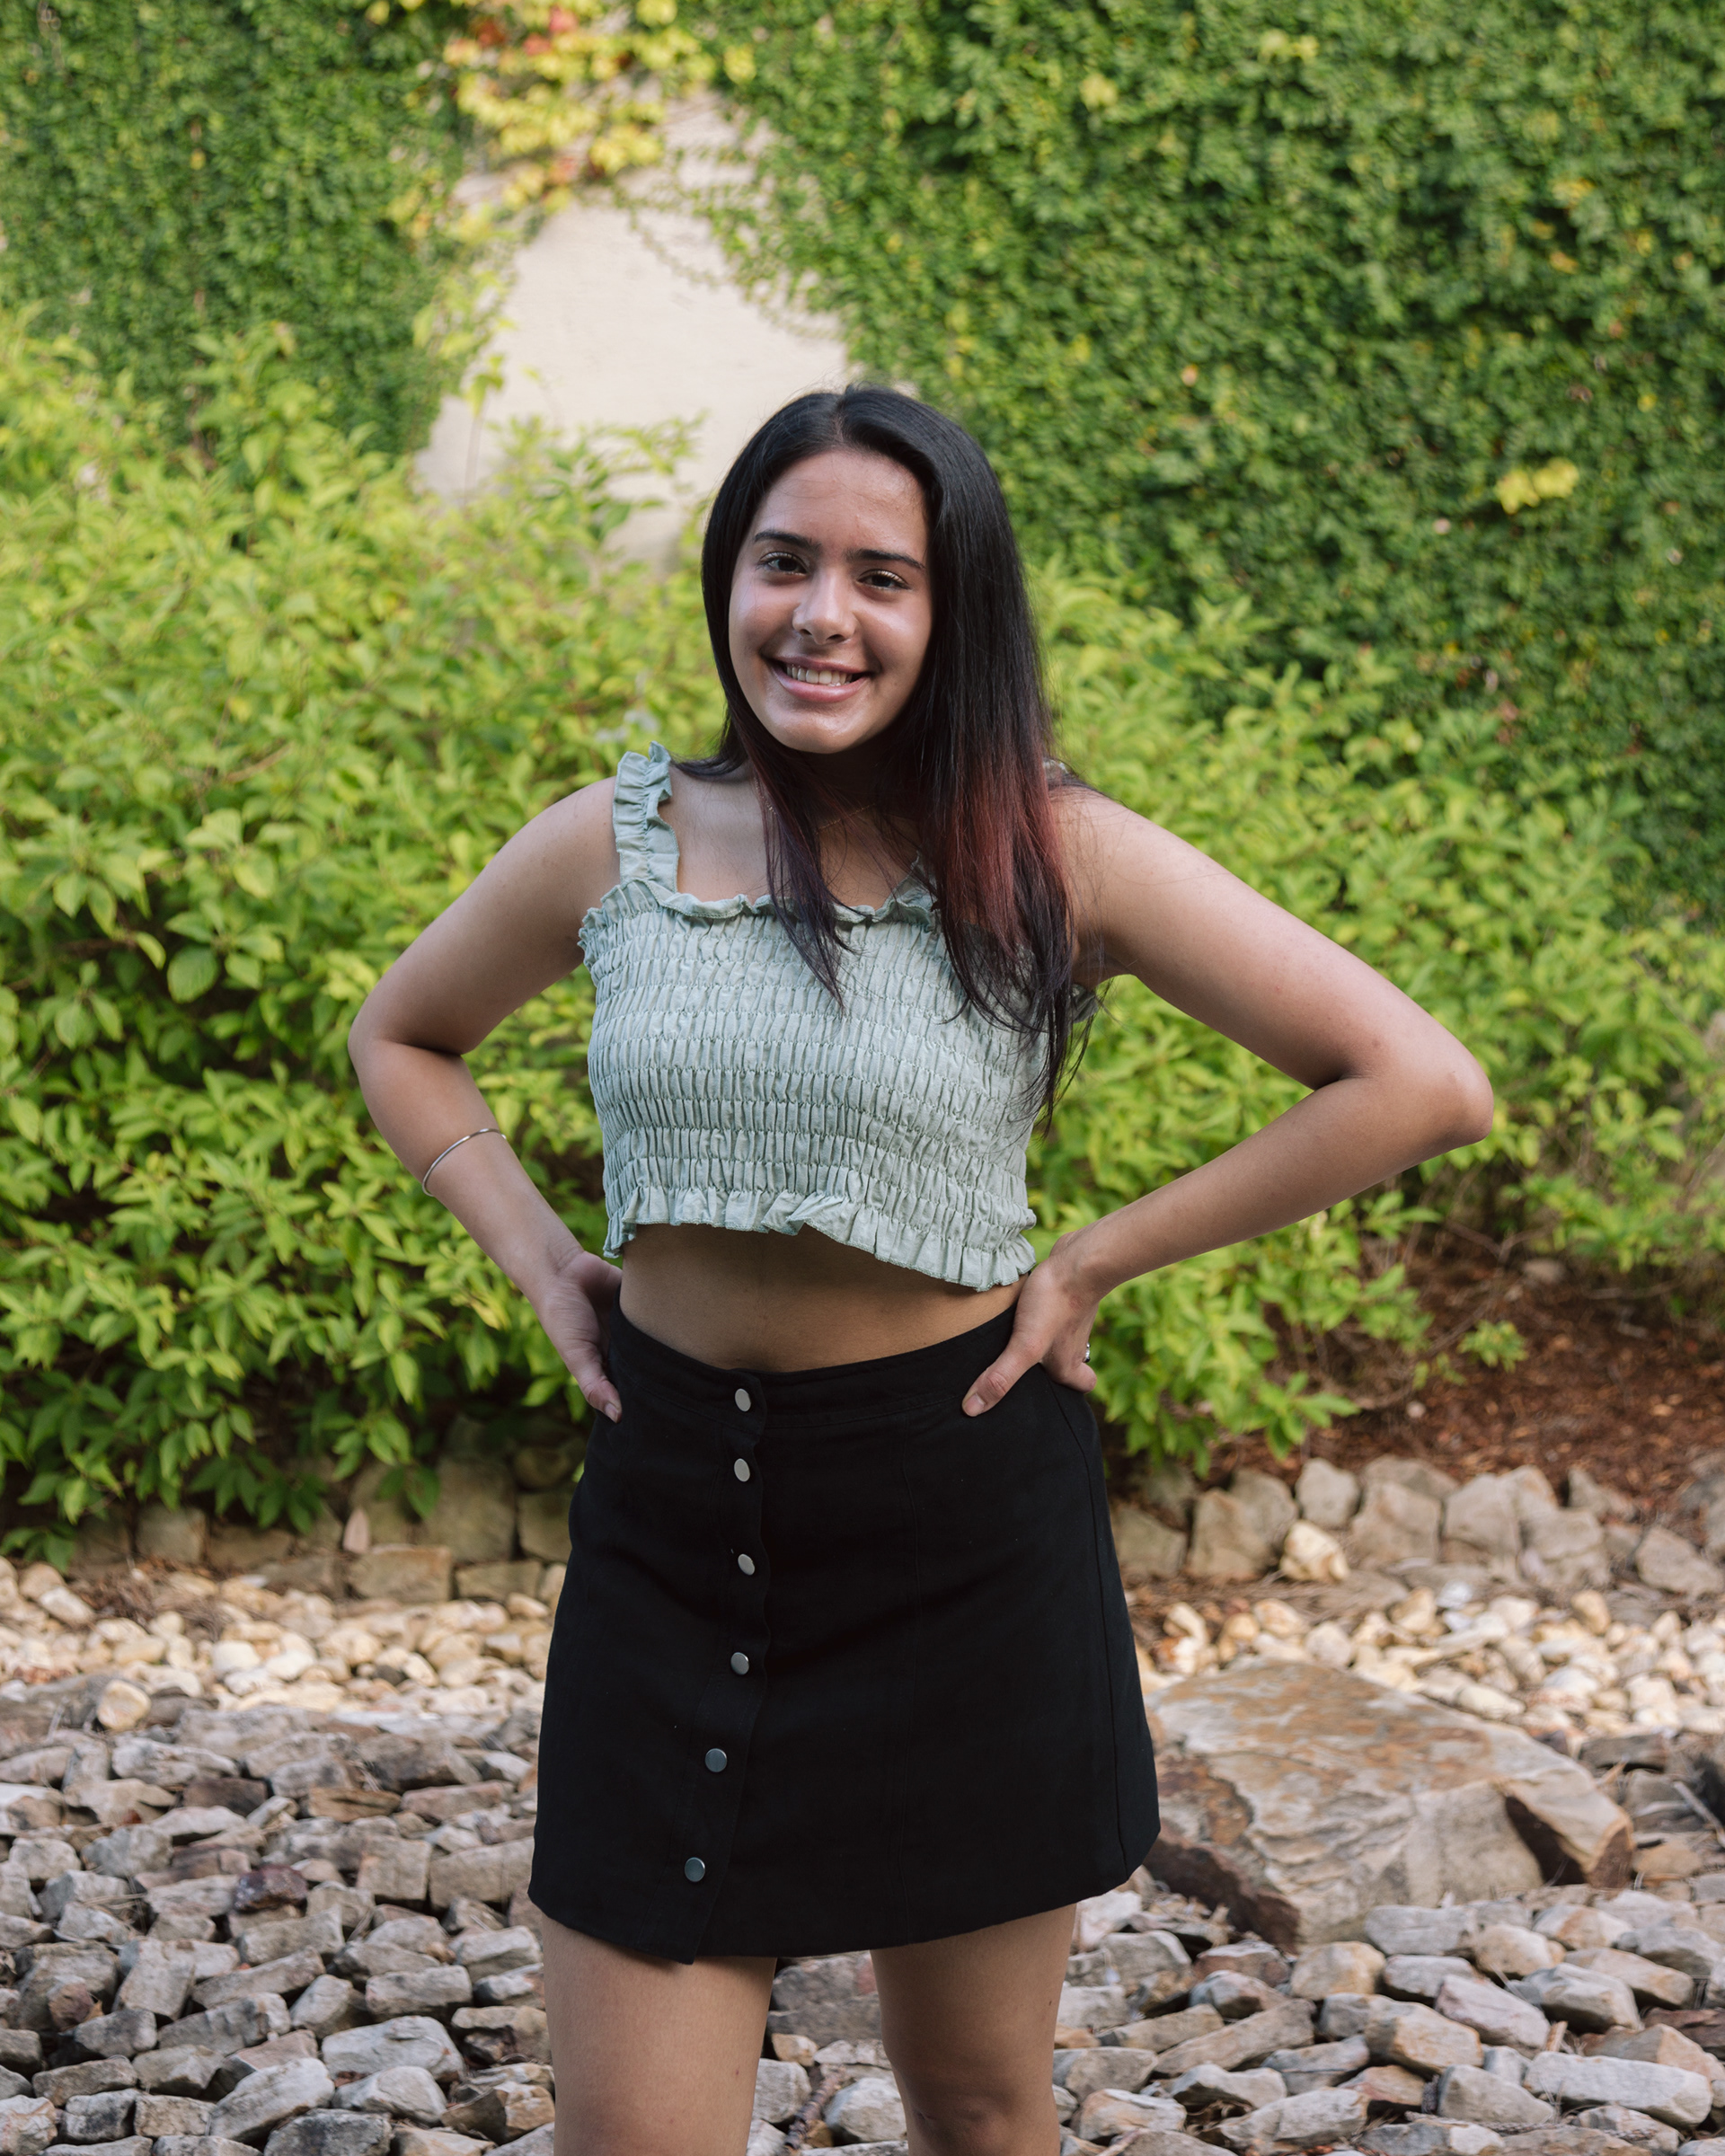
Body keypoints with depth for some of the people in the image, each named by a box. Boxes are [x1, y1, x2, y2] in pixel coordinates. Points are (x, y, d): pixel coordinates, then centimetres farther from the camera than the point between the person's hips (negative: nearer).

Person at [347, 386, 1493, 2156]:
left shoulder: (1052, 858, -8)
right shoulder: (609, 848, 0)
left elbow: (1420, 1087, -10)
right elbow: (401, 1039, 20)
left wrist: (1090, 1265, -8)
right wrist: (540, 1261, 5)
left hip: (963, 1520, -2)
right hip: (672, 1520, 2)